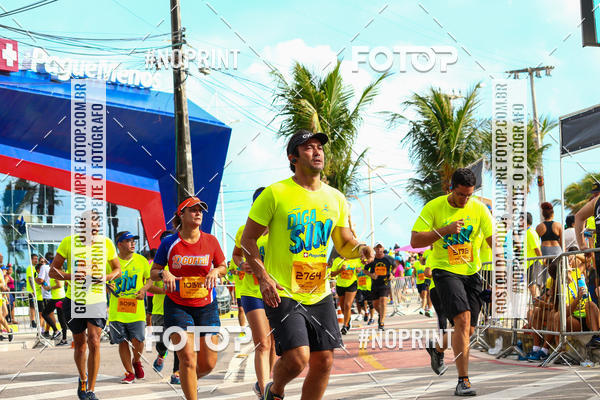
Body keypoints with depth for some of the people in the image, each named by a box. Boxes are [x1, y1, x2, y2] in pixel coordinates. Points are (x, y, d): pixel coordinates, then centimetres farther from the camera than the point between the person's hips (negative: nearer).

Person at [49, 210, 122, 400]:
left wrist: (107, 277, -12)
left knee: (94, 343, -13)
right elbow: (53, 271, -2)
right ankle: (83, 379, 40)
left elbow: (117, 269, 10)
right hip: (74, 300, 0)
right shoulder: (69, 242, -5)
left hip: (97, 300, 0)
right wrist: (70, 275, -22)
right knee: (80, 345, 12)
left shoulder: (106, 243, -2)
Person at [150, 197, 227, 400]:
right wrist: (164, 273, -18)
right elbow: (153, 272, 4)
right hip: (177, 306, -2)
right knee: (187, 358, -15)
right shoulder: (169, 243, -4)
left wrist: (215, 271, -10)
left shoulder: (211, 241, 1)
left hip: (206, 306, 3)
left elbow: (223, 267, 12)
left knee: (208, 363, 4)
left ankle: (189, 379, 36)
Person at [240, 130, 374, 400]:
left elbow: (343, 244, 16)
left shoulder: (335, 198, 8)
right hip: (282, 293, -5)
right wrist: (263, 277, -16)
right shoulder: (276, 194, -7)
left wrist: (360, 249, -7)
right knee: (297, 358, -15)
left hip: (319, 294, 5)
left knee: (323, 360, 3)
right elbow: (248, 239, -3)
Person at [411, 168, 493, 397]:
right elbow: (415, 241, -10)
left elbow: (493, 240, 0)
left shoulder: (479, 208, 1)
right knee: (462, 319, -23)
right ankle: (463, 381, -22)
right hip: (445, 271, -4)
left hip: (471, 273, 4)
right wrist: (445, 230, -19)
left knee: (468, 330, 4)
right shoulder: (434, 207, -6)